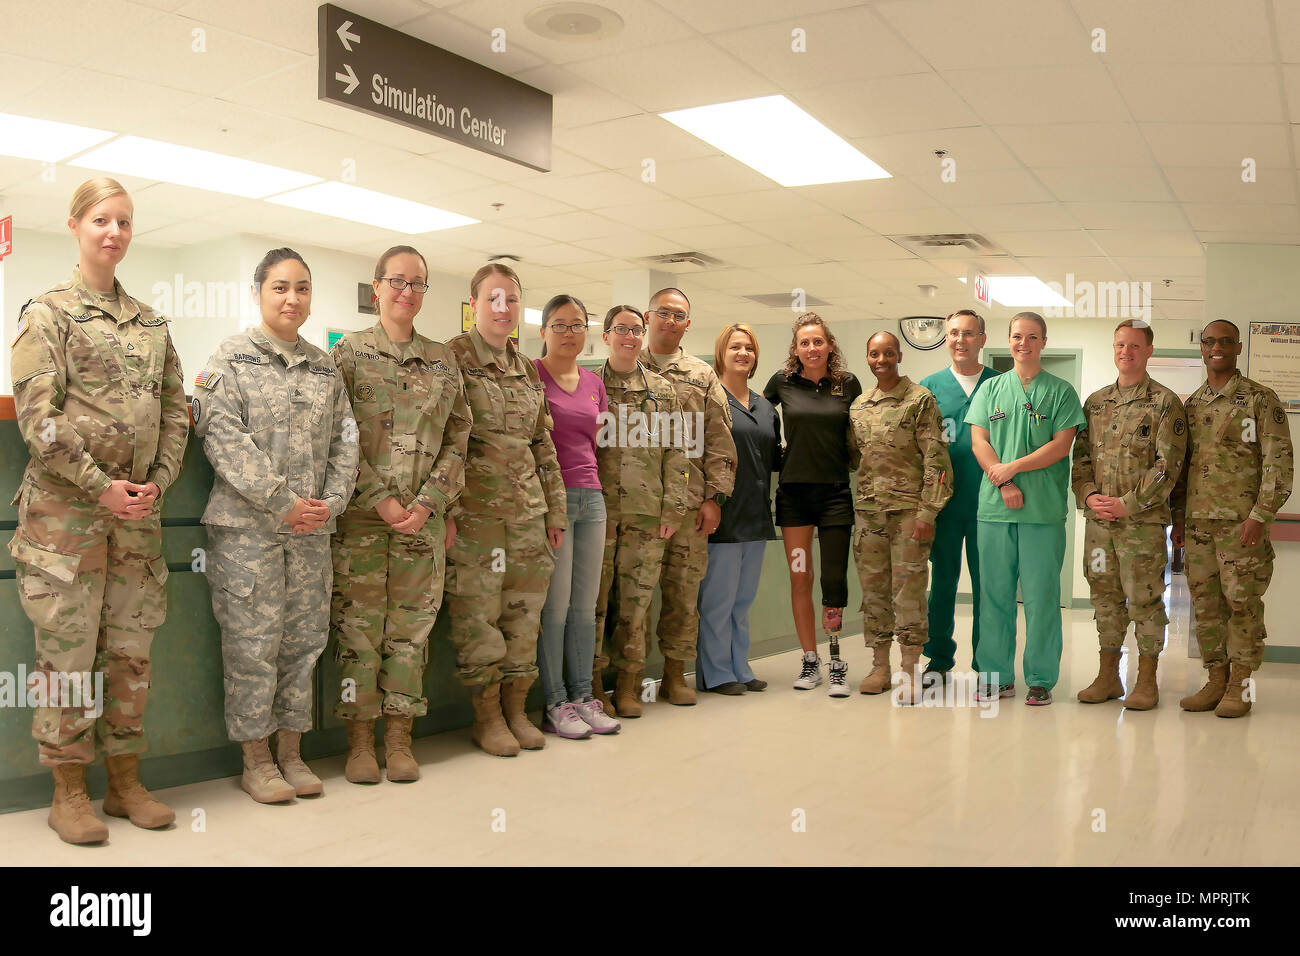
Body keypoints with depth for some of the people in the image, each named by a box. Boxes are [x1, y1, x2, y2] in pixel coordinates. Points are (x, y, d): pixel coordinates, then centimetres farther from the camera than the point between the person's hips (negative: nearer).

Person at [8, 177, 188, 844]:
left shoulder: (150, 322, 15)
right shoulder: (47, 312, -1)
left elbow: (175, 410, 13)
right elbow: (37, 415, -9)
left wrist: (157, 482, 0)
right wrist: (101, 486, -14)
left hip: (138, 510, 5)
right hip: (64, 508, -5)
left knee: (131, 650, 9)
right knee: (69, 651, 0)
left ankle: (125, 782, 21)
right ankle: (69, 794, 13)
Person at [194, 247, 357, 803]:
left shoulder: (326, 367, 15)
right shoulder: (230, 358, 0)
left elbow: (344, 439, 12)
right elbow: (225, 438, -10)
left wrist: (331, 502, -4)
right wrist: (282, 502, -14)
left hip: (313, 527, 5)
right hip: (247, 525, -4)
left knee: (303, 637, 8)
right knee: (253, 638, -1)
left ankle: (290, 751, 21)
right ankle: (256, 760, 12)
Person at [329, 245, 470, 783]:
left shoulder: (442, 360, 12)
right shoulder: (350, 352, 3)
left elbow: (457, 439, 8)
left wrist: (430, 502, -5)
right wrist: (379, 499, -12)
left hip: (423, 516, 3)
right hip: (361, 515, -2)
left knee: (411, 626, 5)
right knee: (358, 624, 0)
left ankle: (399, 739, 14)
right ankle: (360, 741, 11)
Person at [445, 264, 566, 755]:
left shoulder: (527, 370, 15)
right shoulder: (451, 359, -3)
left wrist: (555, 511, 15)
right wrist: (446, 510, -15)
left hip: (527, 508, 6)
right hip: (475, 507, -5)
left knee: (523, 613, 9)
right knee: (478, 613, -1)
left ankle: (515, 709, 21)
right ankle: (486, 717, 13)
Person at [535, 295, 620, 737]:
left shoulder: (594, 382, 16)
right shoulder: (530, 374, -3)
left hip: (591, 497, 6)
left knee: (586, 605, 8)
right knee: (556, 604, -4)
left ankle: (583, 696, 16)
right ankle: (555, 704, 5)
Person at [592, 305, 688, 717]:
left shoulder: (663, 390, 12)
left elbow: (674, 453, 9)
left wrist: (673, 508, 1)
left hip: (647, 510, 1)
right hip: (599, 508, -1)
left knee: (636, 598, 4)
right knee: (595, 596, -1)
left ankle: (629, 684, 14)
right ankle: (594, 684, 11)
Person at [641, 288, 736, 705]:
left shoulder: (703, 377, 14)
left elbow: (718, 443, 10)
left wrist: (715, 497, 1)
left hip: (687, 499, 1)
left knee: (683, 587, 4)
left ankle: (675, 672, 15)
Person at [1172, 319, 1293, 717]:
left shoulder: (1260, 399, -2)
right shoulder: (1191, 404, 14)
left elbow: (1279, 461, -7)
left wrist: (1260, 515, -14)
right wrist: (1178, 516, 12)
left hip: (1241, 521, -5)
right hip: (1198, 521, 5)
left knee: (1242, 603, -1)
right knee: (1205, 603, 8)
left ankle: (1239, 687, 9)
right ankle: (1215, 680, 17)